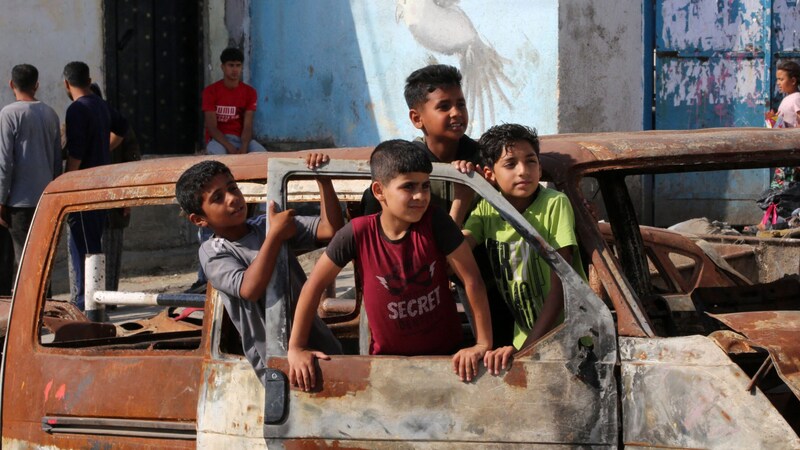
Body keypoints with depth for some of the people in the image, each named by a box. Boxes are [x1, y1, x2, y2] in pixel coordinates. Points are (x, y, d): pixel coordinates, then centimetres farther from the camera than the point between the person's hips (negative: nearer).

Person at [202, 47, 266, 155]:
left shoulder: (249, 92, 2)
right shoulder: (211, 91, -7)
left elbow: (247, 126, -6)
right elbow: (211, 127, -13)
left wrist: (243, 148, -28)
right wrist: (231, 148, -28)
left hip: (240, 138, 3)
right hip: (218, 139, -3)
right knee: (218, 153, -41)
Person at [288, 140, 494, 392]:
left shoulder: (435, 222, -13)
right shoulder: (358, 233, -13)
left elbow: (471, 279, -12)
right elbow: (315, 284, -4)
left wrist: (484, 343, -16)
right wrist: (296, 347, -5)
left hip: (445, 354, 0)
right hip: (388, 356, 0)